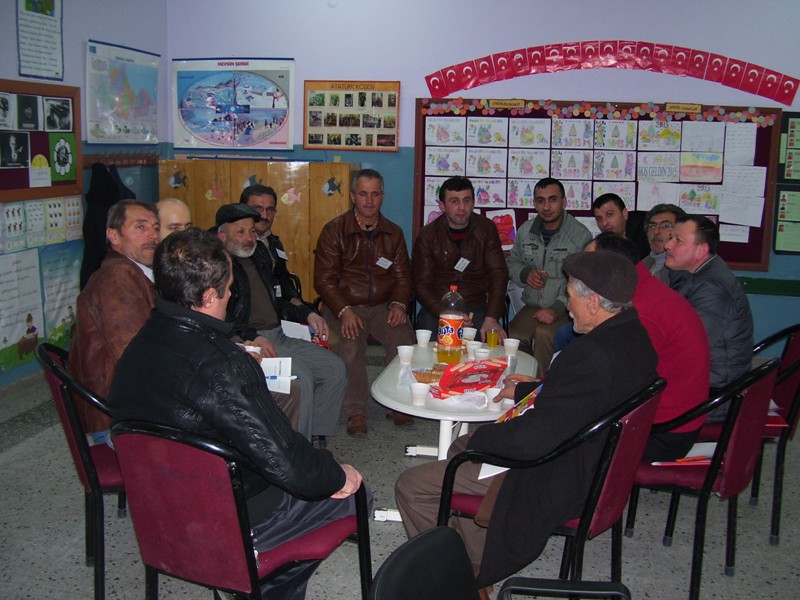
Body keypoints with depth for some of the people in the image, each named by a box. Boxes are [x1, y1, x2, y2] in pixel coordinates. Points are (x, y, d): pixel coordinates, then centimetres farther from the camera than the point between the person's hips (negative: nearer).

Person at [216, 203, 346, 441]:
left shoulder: (259, 254, 20)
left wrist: (306, 314, 15)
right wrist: (252, 337, -27)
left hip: (278, 336, 9)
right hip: (247, 342, -9)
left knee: (336, 368, -3)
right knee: (301, 378, -28)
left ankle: (315, 439, 1)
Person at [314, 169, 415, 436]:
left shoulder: (393, 233, 13)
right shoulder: (334, 230, 1)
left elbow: (402, 276, 14)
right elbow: (324, 279, -4)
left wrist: (399, 304, -7)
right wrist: (344, 311, -18)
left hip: (383, 306, 3)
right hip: (344, 306, -2)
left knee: (404, 340, -25)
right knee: (349, 346, -31)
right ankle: (356, 411, -18)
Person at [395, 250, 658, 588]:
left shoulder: (592, 354, -32)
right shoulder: (635, 336, -1)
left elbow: (532, 440, -30)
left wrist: (478, 439, -13)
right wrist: (528, 389, 14)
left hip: (558, 484, -11)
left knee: (411, 487, -6)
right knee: (462, 447, 28)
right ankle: (475, 567, 34)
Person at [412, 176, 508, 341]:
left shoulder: (486, 229, 5)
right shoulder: (427, 236, 1)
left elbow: (498, 274, -2)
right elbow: (422, 285, -3)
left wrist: (491, 319, -18)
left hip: (476, 308, 1)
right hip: (437, 308, -1)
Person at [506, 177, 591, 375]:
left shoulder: (581, 235, -7)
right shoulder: (526, 230, 10)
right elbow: (512, 262, 23)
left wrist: (557, 309, -22)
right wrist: (525, 274, -2)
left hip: (565, 309, -4)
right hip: (532, 306, 4)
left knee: (545, 333, -33)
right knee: (514, 335, -25)